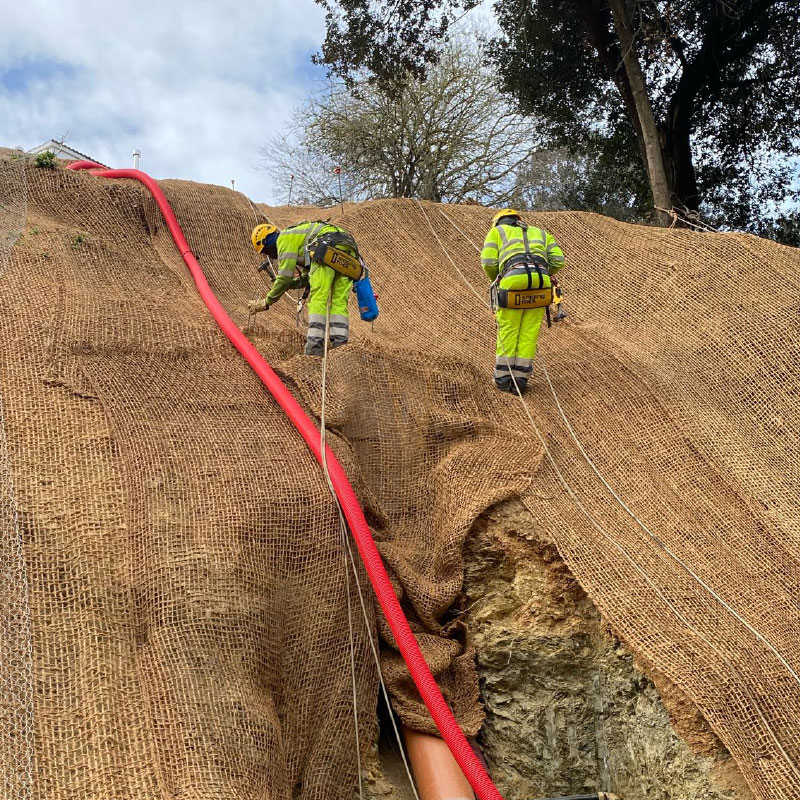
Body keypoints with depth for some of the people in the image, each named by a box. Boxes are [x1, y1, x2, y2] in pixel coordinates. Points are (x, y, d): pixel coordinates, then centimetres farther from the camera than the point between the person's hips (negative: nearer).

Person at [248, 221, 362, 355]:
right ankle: (340, 347, -6)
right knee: (339, 302, 5)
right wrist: (287, 284, 29)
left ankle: (314, 349, -15)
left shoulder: (284, 238, 10)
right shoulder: (300, 241, 37)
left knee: (318, 298, -7)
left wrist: (266, 302, 14)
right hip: (348, 250, 9)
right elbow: (306, 279, 42)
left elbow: (285, 277, 5)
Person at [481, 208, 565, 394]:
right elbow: (558, 260, 19)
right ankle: (519, 381, 15)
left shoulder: (496, 231, 23)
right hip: (541, 283, 3)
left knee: (507, 331, 11)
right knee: (529, 333, 11)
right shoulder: (540, 233, 32)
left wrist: (496, 280, 27)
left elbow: (488, 262, 7)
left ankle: (503, 378, 18)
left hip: (513, 280, -3)